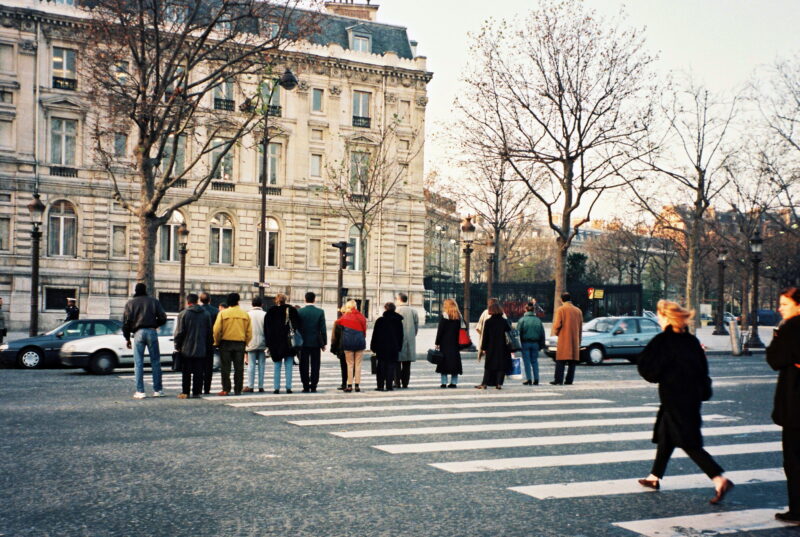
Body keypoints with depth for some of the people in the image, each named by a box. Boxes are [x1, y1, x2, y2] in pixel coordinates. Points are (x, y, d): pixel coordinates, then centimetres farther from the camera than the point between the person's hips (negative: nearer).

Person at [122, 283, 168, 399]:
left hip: (138, 333, -1)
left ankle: (140, 391, -2)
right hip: (152, 332, 1)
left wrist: (127, 338, 9)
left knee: (138, 363, 2)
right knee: (155, 362, 6)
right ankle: (158, 390, 6)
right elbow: (162, 319, 5)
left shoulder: (130, 303, 8)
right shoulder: (154, 301, 10)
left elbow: (126, 322, 2)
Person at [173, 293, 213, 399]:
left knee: (186, 372, 3)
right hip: (201, 350, 2)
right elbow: (210, 333, 9)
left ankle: (185, 392, 3)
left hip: (186, 349, -2)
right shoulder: (206, 315, 6)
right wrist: (209, 346, 16)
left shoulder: (183, 314, -5)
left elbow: (179, 332, -5)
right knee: (198, 372, 4)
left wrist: (177, 346, 4)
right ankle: (196, 392, 3)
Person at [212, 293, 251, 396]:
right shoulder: (245, 314, 2)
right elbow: (249, 332, 3)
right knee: (239, 368, 8)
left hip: (225, 343, -2)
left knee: (225, 368, 4)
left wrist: (217, 342, 4)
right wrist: (245, 343, 13)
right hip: (240, 343, 2)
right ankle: (238, 390, 9)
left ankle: (226, 389, 1)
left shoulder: (223, 313, -5)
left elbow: (217, 330, -9)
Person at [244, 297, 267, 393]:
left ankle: (250, 386, 1)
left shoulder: (248, 314, -1)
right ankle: (261, 386, 5)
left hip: (251, 343, -1)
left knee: (251, 365, 2)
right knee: (261, 365, 4)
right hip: (262, 343, 1)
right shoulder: (265, 314, -1)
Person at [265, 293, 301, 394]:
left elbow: (266, 329, 1)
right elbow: (298, 326, -1)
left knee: (277, 366, 8)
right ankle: (288, 387, 1)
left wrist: (269, 344, 5)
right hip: (288, 343, 0)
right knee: (288, 366, 5)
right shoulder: (291, 310, -1)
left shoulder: (270, 312, 1)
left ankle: (276, 388, 4)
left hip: (275, 343, 1)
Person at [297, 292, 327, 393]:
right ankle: (313, 387, 4)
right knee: (315, 366, 5)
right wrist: (324, 343, 5)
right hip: (316, 342, 0)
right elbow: (323, 329, -3)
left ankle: (306, 387, 5)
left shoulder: (299, 312, -4)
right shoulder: (320, 312, -4)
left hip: (303, 342, 0)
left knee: (304, 366, 5)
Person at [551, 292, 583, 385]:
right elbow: (580, 327, 13)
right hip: (575, 340, 4)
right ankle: (569, 380, 5)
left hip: (564, 339, -4)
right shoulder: (578, 310, 10)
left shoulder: (561, 309, -5)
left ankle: (558, 380, -7)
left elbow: (557, 325, -12)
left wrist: (556, 332, 8)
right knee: (572, 360, 7)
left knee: (561, 360, -2)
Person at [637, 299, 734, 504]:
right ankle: (655, 477, 30)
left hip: (674, 398, -8)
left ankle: (720, 479, -14)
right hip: (691, 396, 8)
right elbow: (702, 367, 10)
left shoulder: (662, 341, -15)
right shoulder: (691, 341, 6)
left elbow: (648, 369, -13)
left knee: (689, 443, -4)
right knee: (665, 435, 20)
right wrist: (703, 392, 17)